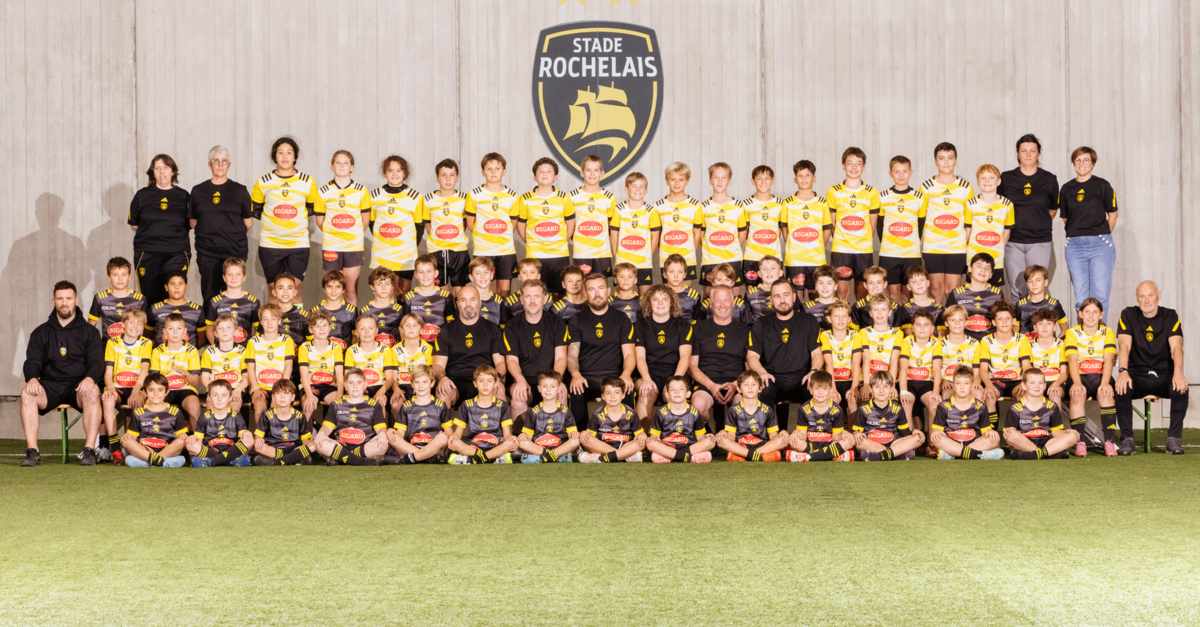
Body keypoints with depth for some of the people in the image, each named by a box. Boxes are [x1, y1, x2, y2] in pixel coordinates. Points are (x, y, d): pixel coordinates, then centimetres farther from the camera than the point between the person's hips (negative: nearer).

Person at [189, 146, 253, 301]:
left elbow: (248, 222, 10)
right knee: (209, 296, -2)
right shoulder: (198, 191, 11)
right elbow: (192, 221, 13)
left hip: (235, 251, -1)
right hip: (207, 252, 1)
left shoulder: (239, 190, 7)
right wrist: (209, 232, 4)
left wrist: (234, 234, 4)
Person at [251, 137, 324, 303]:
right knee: (273, 288, 2)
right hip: (270, 244, 0)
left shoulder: (307, 182, 4)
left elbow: (313, 208, 12)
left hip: (298, 243, 0)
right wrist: (270, 218, 1)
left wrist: (296, 215, 1)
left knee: (296, 288, -2)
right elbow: (255, 210, 11)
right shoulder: (263, 182, 4)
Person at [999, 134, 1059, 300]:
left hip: (1040, 242, 0)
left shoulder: (1049, 180, 6)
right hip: (1012, 242, 0)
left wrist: (1040, 225, 13)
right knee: (1017, 291, 0)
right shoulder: (1006, 178, 5)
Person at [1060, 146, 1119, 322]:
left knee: (1100, 294, -5)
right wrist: (1076, 235, 10)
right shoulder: (1067, 189, 11)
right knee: (1081, 294, 2)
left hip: (1100, 244, -2)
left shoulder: (1102, 185, 3)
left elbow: (1112, 214, 9)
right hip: (1074, 245, 3)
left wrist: (1102, 236, 8)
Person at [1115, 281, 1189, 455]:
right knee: (1122, 387, -33)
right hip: (1137, 374, 0)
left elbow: (1176, 347, -11)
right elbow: (1124, 346, -13)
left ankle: (1173, 439, -21)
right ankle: (1127, 439, -23)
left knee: (1181, 387, -32)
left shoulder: (1170, 316, 3)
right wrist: (1123, 372, -32)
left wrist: (1178, 373, -31)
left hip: (1164, 375, 1)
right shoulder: (1128, 315, 1)